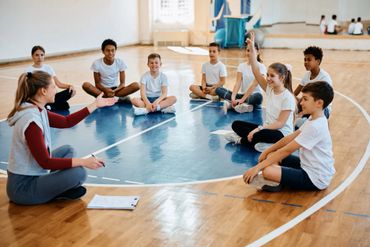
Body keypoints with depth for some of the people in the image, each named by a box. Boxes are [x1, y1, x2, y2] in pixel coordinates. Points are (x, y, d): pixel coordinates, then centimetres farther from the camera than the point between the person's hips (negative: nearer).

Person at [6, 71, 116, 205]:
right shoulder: (31, 120, -26)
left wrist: (95, 105, 15)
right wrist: (83, 161, -23)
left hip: (30, 176, 10)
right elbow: (45, 162, -25)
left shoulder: (37, 111, 3)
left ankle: (55, 188, 5)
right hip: (23, 187, -10)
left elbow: (66, 121, 12)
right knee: (78, 173, -25)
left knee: (66, 150, 21)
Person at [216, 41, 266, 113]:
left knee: (258, 96, -40)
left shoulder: (261, 67, -5)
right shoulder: (241, 66, 8)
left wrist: (242, 99, -26)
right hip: (242, 95, 5)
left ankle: (231, 105, -32)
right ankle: (243, 105, -31)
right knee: (218, 89, -16)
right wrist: (233, 97, -24)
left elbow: (254, 85, -16)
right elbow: (238, 83, -5)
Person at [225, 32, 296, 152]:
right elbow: (256, 72, -5)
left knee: (259, 135, -37)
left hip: (282, 134, -8)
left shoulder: (288, 98, -17)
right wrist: (252, 49, -12)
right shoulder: (269, 89, 3)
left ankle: (241, 139, -7)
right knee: (236, 124, 2)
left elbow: (280, 123, -20)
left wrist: (259, 129, -28)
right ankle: (258, 142, -14)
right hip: (267, 128, 8)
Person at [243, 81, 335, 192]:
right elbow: (290, 138, 10)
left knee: (267, 171, -28)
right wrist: (267, 151, 5)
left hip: (315, 179, -10)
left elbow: (287, 150, -24)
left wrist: (257, 167, -21)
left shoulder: (315, 127, -25)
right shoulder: (314, 120, 6)